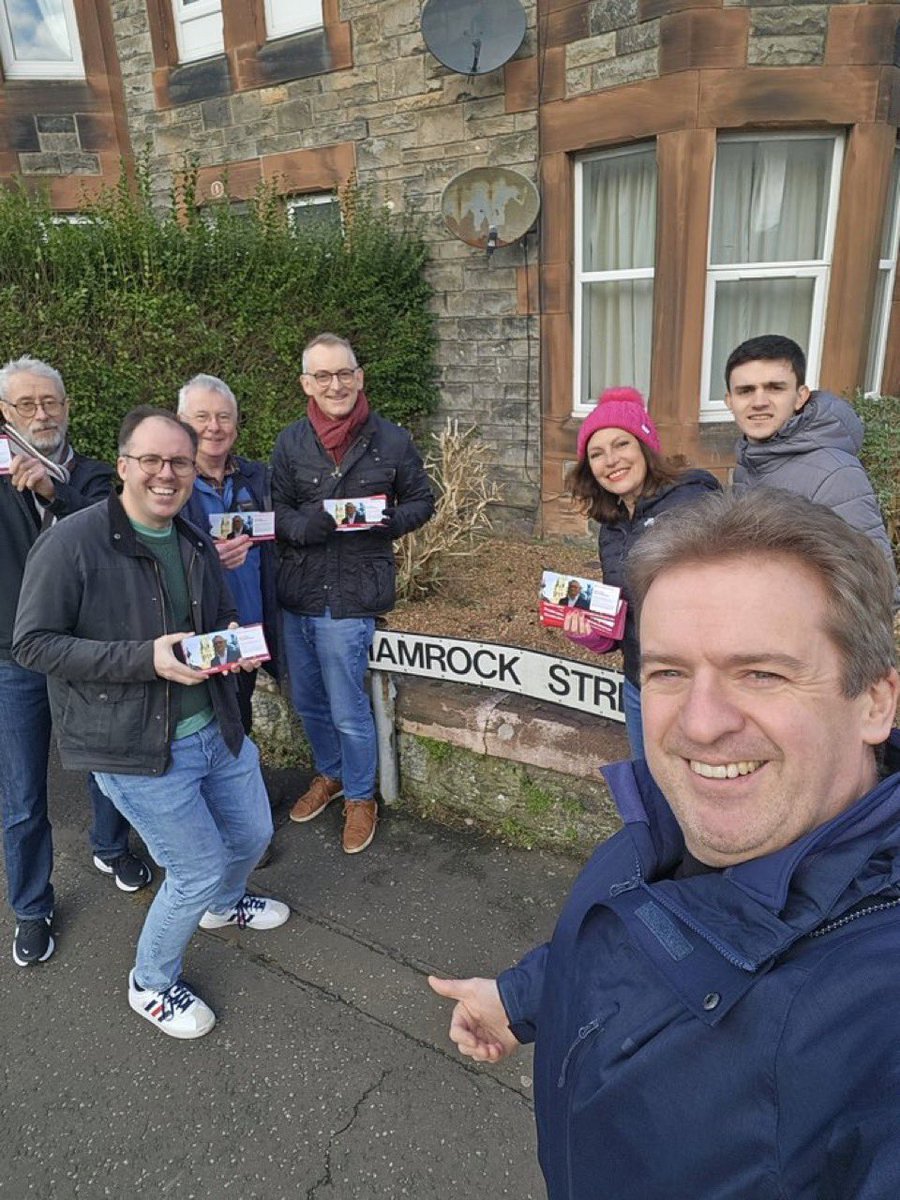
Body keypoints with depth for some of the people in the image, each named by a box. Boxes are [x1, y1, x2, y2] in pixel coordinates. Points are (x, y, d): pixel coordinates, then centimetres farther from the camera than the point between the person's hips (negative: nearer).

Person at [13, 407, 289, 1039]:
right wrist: (146, 659, -27)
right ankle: (152, 984, 33)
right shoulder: (72, 543, -17)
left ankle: (222, 903, 57)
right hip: (137, 750, -7)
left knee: (253, 833, 21)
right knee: (198, 872, 2)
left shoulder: (196, 544, 5)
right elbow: (33, 643, -17)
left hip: (217, 727, 7)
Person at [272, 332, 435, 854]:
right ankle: (331, 774, 45)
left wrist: (387, 521, -14)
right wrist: (313, 522, -19)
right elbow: (277, 514, 2)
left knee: (348, 711, 3)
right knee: (308, 702, 19)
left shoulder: (392, 440, -4)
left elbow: (422, 501, 6)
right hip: (296, 594, 4)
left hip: (352, 596, -4)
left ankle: (361, 797, 29)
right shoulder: (291, 442, 2)